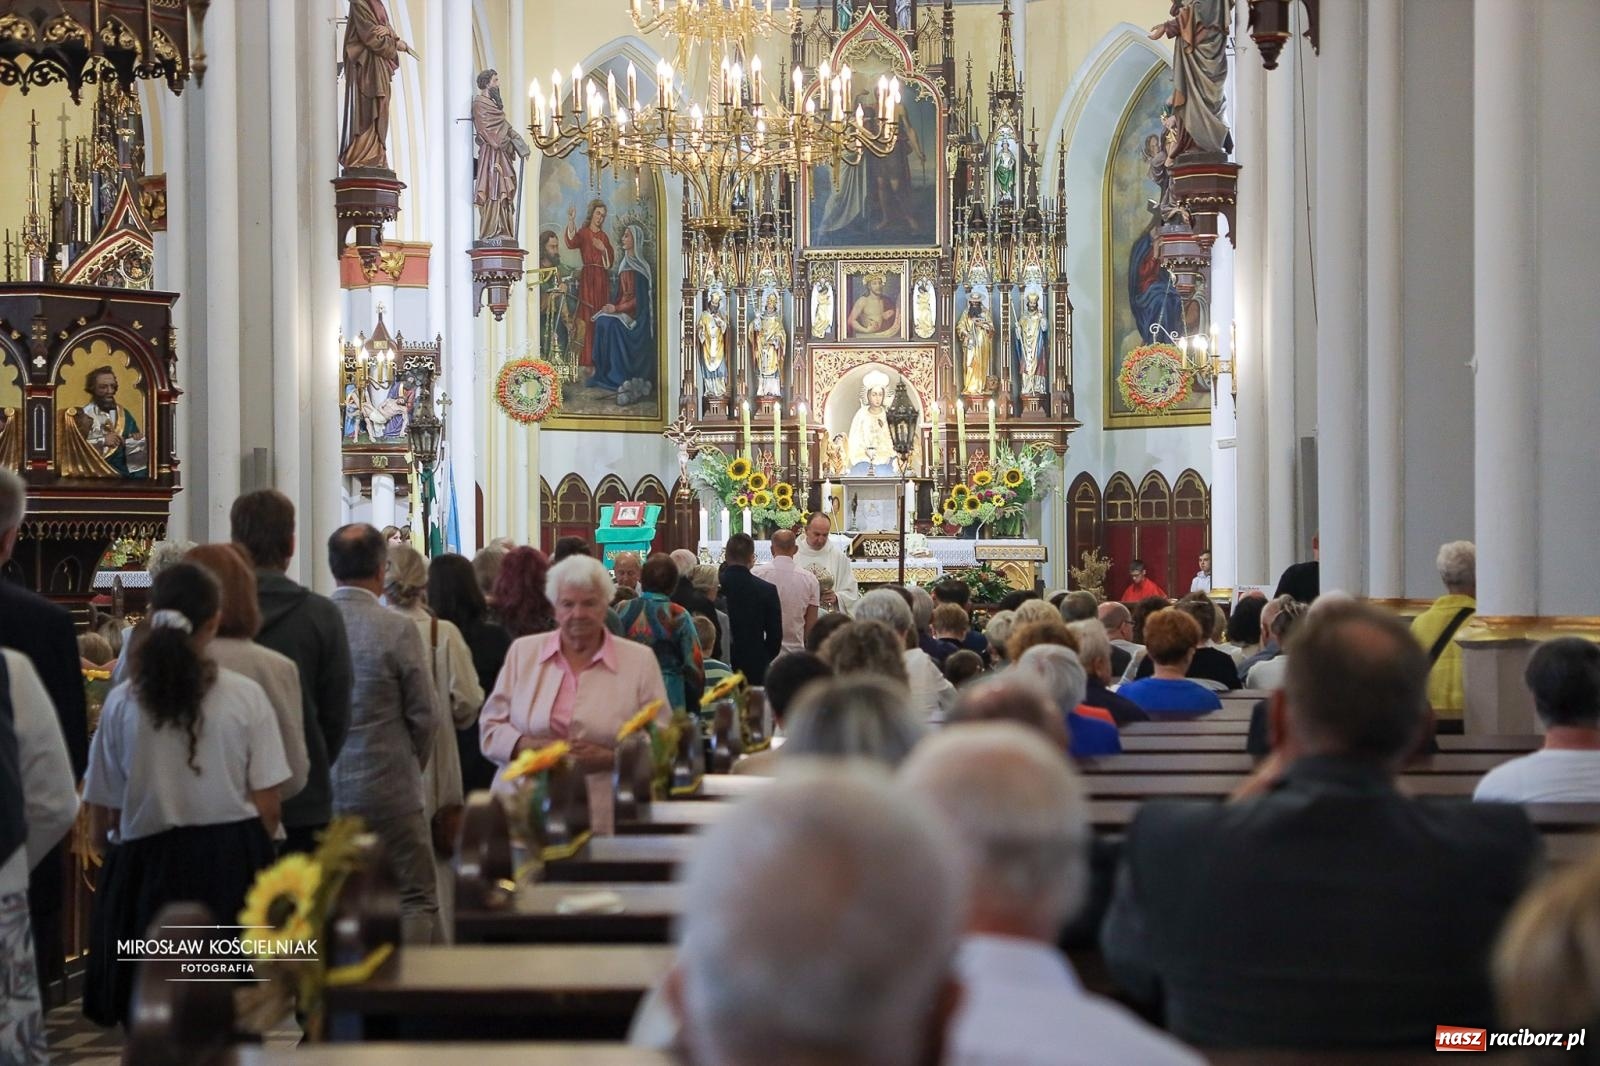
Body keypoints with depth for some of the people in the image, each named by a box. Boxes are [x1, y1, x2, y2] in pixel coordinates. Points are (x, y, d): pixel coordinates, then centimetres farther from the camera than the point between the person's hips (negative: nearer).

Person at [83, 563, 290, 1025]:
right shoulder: (245, 697, -5)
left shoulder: (122, 702, -3)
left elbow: (101, 821, 0)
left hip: (148, 866, 1)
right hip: (233, 865, -1)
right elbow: (266, 808, -2)